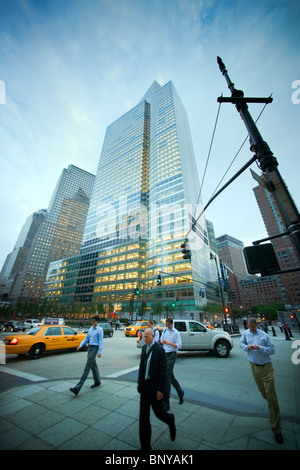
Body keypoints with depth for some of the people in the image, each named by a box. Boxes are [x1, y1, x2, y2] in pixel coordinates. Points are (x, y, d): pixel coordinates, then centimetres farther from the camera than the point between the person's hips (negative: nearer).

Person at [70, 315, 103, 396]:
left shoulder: (99, 330, -13)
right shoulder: (91, 328, 8)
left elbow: (101, 341, -13)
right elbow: (86, 338, 12)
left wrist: (99, 352, -15)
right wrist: (80, 345, 1)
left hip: (95, 348, -8)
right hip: (90, 347, 8)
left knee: (87, 367, -5)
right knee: (93, 365, 19)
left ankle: (77, 388, -2)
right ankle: (97, 382, 36)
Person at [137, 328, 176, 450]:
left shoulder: (159, 350, -21)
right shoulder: (144, 348, 0)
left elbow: (163, 371, -17)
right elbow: (142, 365, 10)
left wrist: (160, 390, -15)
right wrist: (139, 382, 12)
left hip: (154, 386, -5)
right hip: (145, 385, 5)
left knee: (158, 411, 12)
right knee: (143, 415, 12)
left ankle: (170, 420, 45)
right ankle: (145, 445, 31)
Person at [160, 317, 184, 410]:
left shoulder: (176, 333, -13)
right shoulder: (165, 330, 5)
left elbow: (179, 345, -15)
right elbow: (161, 339, 17)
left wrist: (170, 343, -28)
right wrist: (162, 341, -6)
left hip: (171, 355, -6)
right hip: (164, 354, 6)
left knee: (167, 377, -6)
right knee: (171, 377, 17)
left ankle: (166, 403, 6)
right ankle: (180, 393, 40)